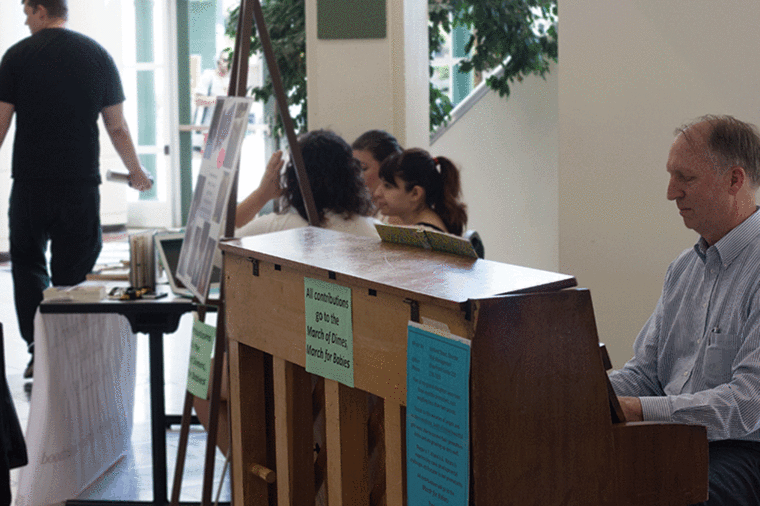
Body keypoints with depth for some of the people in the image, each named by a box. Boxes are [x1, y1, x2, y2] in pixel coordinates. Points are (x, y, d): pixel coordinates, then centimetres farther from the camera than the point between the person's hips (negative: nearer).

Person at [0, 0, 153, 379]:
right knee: (73, 272, 7)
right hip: (82, 183, 1)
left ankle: (38, 351, 1)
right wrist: (136, 171, 20)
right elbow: (117, 127, 6)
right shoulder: (98, 56, 4)